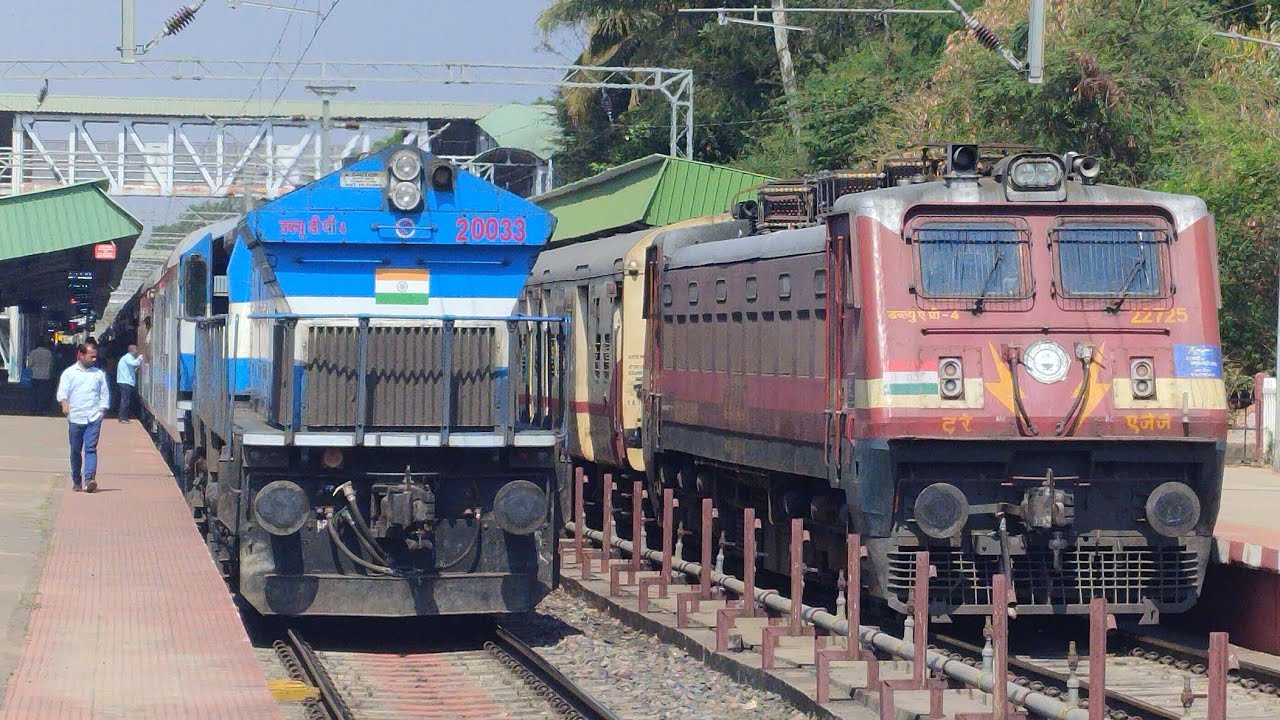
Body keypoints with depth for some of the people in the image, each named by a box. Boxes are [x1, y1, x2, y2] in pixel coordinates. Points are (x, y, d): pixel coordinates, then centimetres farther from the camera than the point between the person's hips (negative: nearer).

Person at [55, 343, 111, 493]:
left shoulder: (99, 374, 13)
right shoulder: (69, 373, 6)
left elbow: (105, 394, 17)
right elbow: (62, 392, -2)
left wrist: (102, 409, 3)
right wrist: (64, 404, -22)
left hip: (94, 418, 0)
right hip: (75, 417, 0)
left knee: (90, 448, -13)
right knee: (76, 450, 7)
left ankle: (89, 478, -24)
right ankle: (76, 481, 19)